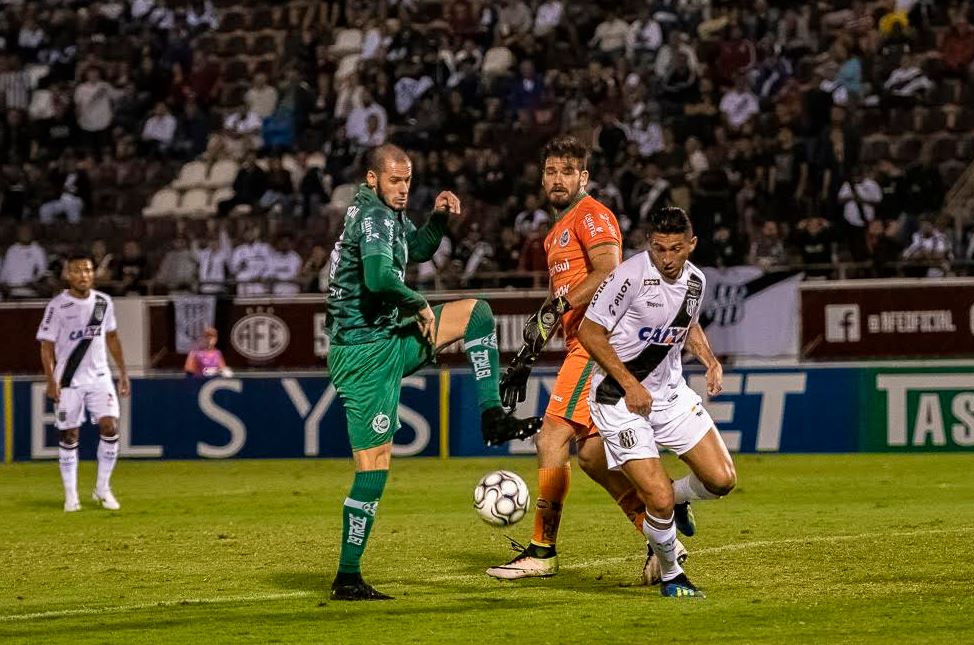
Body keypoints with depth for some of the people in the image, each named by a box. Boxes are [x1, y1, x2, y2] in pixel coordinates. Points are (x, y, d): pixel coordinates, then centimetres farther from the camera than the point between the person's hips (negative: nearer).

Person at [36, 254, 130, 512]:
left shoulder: (103, 302, 3)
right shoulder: (58, 305, -10)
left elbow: (112, 337, 15)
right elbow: (46, 345, -9)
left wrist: (123, 372, 12)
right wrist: (51, 381, -17)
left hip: (99, 376, 3)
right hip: (68, 380, -3)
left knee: (110, 426, -9)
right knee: (69, 435, 1)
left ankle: (102, 489, 5)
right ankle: (71, 495, 11)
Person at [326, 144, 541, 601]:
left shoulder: (388, 213, 13)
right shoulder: (373, 215, -15)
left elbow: (418, 250, 31)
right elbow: (378, 277, -32)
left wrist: (439, 218, 10)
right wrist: (420, 307, -16)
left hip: (387, 340, 10)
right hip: (366, 353, -10)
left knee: (476, 311, 12)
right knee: (374, 467, -8)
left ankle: (492, 417, 5)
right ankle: (347, 579, -4)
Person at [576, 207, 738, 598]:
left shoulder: (695, 280, 1)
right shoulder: (632, 275, -21)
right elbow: (589, 331, -15)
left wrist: (710, 359, 4)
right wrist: (630, 385, -17)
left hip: (670, 390, 6)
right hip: (619, 399, -6)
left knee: (722, 480, -3)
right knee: (659, 500, -15)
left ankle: (676, 498, 31)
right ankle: (670, 575, 12)